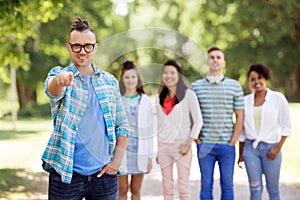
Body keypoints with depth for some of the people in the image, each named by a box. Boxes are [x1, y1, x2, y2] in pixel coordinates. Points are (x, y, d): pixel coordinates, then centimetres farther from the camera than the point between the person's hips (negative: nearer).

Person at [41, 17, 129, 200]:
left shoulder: (110, 81, 8)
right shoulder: (59, 74, -1)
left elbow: (122, 125, 11)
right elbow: (53, 89, -26)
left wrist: (117, 161, 1)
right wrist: (60, 80, -49)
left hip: (104, 173, 3)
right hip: (67, 175, -3)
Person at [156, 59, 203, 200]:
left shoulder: (188, 95, -2)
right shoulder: (159, 97, 12)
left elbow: (198, 121, -3)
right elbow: (158, 124, 15)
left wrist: (188, 143, -11)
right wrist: (155, 150, 11)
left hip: (181, 145, -4)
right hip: (163, 145, 4)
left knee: (183, 187, -2)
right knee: (167, 188, 7)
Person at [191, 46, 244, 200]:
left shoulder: (234, 86, 3)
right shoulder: (195, 86, 3)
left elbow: (239, 116, 4)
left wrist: (232, 142, -3)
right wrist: (197, 140, -1)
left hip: (227, 145, 0)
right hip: (204, 145, 0)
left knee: (227, 185, 7)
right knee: (206, 185, 6)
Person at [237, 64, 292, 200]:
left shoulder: (278, 98, -1)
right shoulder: (245, 101, 6)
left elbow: (286, 126, 0)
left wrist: (278, 148, -9)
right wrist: (241, 153, 12)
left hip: (270, 148, -2)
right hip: (250, 148, 2)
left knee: (273, 189, 4)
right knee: (255, 188, 1)